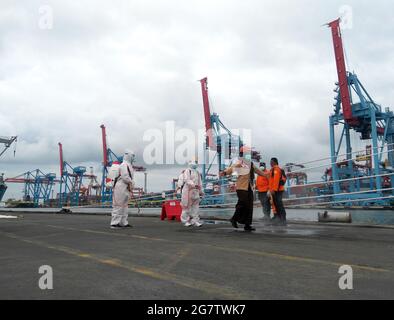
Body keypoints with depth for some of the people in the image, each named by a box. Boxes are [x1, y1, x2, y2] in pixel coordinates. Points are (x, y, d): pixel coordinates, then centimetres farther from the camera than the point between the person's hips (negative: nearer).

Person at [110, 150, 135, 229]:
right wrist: (131, 183, -7)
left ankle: (123, 222, 20)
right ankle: (114, 223, -6)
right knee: (118, 205, -9)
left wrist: (131, 185, 9)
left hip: (126, 189, 11)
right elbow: (125, 177, -20)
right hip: (121, 188, -11)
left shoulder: (128, 165, 20)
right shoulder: (124, 165, -13)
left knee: (124, 205, 14)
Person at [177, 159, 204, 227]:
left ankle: (196, 221, 7)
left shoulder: (197, 173, 20)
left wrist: (201, 191, 19)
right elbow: (187, 180, -17)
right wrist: (193, 185, -30)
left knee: (196, 206, 3)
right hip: (188, 190, -6)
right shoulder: (187, 171, -3)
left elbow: (200, 182, 22)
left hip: (195, 191, 6)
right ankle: (186, 221, 5)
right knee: (187, 206, -2)